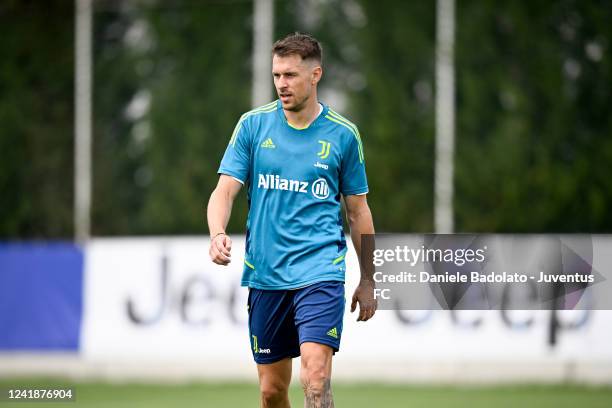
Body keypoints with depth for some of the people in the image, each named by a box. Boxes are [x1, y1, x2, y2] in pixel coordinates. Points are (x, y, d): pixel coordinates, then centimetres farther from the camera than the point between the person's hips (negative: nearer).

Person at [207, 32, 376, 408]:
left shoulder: (343, 134, 3)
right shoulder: (253, 124, 4)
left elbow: (358, 210, 11)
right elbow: (225, 190, 0)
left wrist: (368, 281, 12)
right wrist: (218, 234, -21)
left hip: (319, 273, -2)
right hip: (265, 275, 2)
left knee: (316, 376, -20)